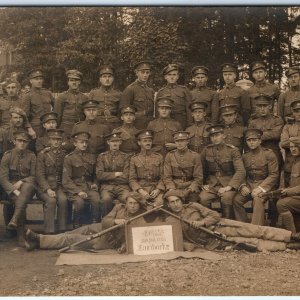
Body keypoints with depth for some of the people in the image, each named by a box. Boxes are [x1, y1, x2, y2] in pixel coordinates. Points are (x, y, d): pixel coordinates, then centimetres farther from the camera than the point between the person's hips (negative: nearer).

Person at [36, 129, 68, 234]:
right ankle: (49, 231, -25)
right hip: (45, 186, -2)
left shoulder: (64, 155, 10)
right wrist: (48, 189, -18)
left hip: (59, 186, 2)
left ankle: (62, 230, -21)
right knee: (51, 200, -30)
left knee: (63, 199, -28)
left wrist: (63, 187, -5)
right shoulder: (42, 154, 1)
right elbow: (40, 175, -5)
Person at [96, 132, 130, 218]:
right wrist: (115, 174, -4)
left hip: (122, 186, 0)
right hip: (107, 186, 0)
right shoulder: (102, 156, 14)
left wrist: (108, 176, 0)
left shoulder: (126, 156, 12)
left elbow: (126, 177, 1)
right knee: (106, 199, -32)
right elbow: (99, 175, 1)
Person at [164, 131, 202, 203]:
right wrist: (172, 189, -9)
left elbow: (199, 178, 2)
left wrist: (189, 190, -10)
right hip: (174, 187, 1)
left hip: (191, 187, -1)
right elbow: (167, 177, 6)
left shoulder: (195, 156, 4)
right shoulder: (169, 156, 8)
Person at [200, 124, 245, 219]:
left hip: (228, 184, -2)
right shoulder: (206, 150, 8)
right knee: (203, 198, -27)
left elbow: (240, 171, -10)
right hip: (211, 185, 2)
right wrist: (203, 184, 1)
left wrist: (229, 187, -19)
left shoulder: (233, 150, -2)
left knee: (226, 199, -33)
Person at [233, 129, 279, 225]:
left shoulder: (269, 154, -1)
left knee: (257, 199, -35)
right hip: (249, 185, 4)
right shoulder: (245, 156, 13)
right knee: (236, 199, -22)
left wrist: (261, 188, -19)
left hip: (265, 185, -4)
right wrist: (243, 186, -9)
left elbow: (274, 175, -7)